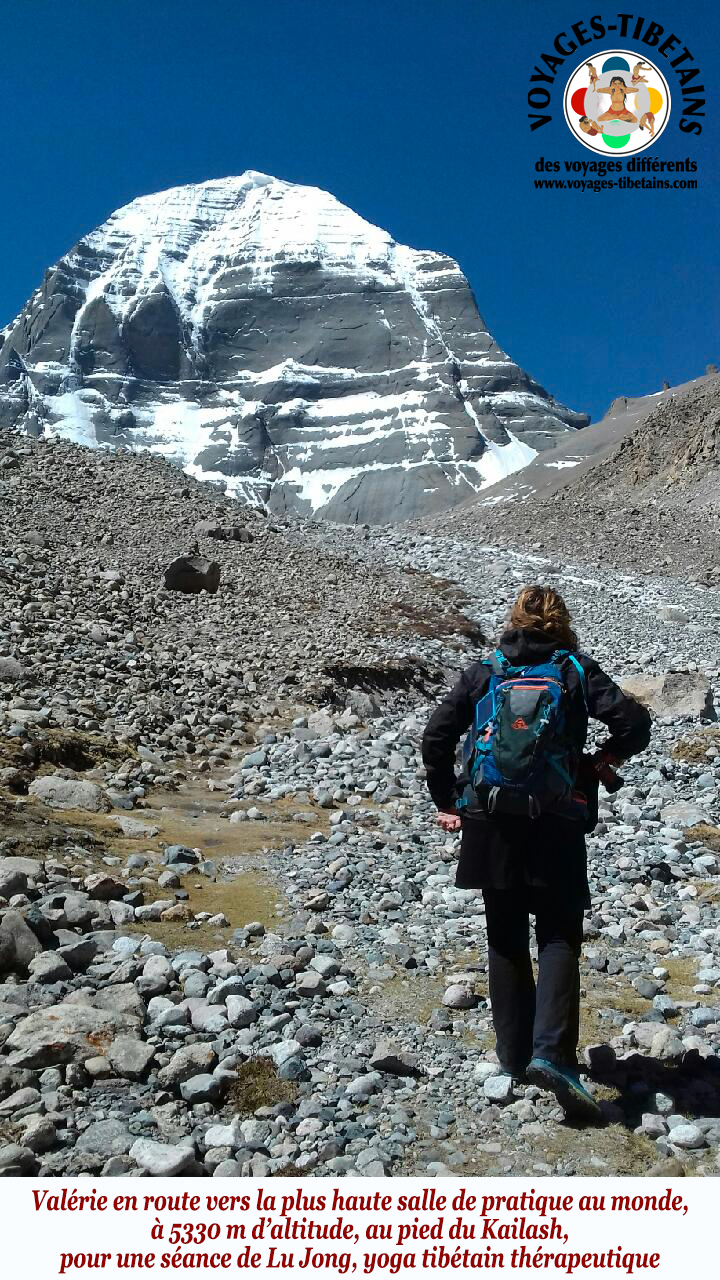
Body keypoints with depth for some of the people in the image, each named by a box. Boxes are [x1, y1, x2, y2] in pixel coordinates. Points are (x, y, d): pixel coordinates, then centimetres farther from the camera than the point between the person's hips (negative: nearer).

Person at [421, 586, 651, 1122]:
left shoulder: (482, 672, 7)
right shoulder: (578, 670, 2)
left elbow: (436, 736, 1)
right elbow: (634, 723, -9)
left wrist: (448, 803, 7)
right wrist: (598, 762, 6)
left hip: (491, 825, 2)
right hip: (557, 826, -2)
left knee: (506, 940, 14)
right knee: (559, 938, 7)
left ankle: (514, 1055, 21)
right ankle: (551, 1054, -7)